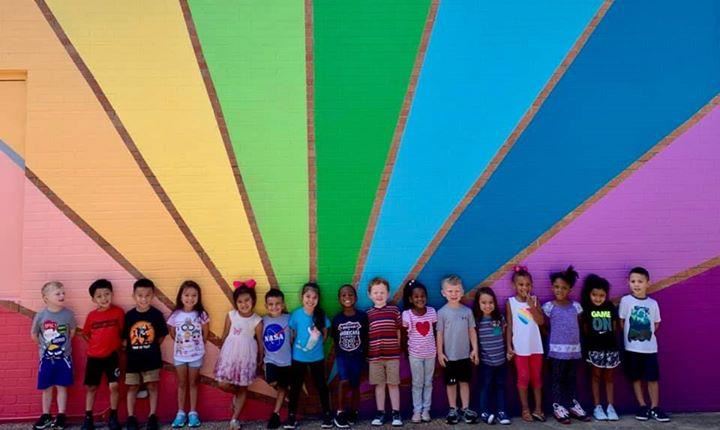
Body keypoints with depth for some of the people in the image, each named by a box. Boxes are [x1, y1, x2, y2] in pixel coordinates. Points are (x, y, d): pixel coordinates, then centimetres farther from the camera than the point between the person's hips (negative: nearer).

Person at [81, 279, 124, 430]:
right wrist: (94, 344, 1)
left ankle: (113, 416, 10)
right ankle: (88, 417, 21)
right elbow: (85, 334, 12)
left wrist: (118, 344, -4)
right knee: (91, 387, 9)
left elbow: (123, 331, 3)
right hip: (94, 356, 2)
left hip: (112, 356, -2)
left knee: (114, 386, -4)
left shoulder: (118, 312, -7)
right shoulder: (91, 315, -2)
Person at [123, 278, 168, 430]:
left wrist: (151, 347, -3)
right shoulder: (129, 315, -5)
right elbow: (123, 338, 3)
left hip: (151, 358, -1)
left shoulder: (156, 314, -7)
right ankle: (131, 417, 20)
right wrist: (129, 348, -5)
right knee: (132, 387, 10)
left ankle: (152, 416, 14)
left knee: (152, 386, 4)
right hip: (133, 358, 1)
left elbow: (162, 336, 2)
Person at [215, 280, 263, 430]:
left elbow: (260, 341, -1)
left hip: (246, 357, -1)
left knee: (243, 388, 8)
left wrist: (260, 359, 4)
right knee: (223, 384, -5)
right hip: (230, 354, 1)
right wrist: (223, 352, 12)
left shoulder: (257, 321, -10)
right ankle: (236, 394, 31)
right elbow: (225, 334, 5)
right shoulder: (231, 315, -6)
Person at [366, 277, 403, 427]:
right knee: (379, 384, 10)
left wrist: (397, 348, 4)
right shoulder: (368, 314, 0)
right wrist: (367, 352, -1)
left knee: (393, 384, 7)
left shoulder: (394, 311, -1)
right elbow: (365, 335, 3)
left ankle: (396, 413, 17)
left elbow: (399, 332, 5)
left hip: (393, 355, -1)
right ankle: (380, 413, 21)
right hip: (374, 356, 1)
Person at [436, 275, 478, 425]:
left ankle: (465, 409, 22)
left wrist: (475, 350, 1)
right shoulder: (442, 312, -8)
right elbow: (440, 334, -5)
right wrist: (440, 352, -6)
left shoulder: (467, 311, -2)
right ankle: (453, 410, 21)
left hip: (465, 354, 2)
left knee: (464, 381, 12)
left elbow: (472, 331, 3)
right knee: (451, 383, 9)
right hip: (449, 355, -2)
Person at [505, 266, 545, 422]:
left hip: (536, 346, 2)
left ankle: (538, 408, 20)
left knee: (537, 377, 10)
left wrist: (531, 306, -17)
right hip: (520, 347, -2)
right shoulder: (511, 302, -4)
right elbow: (509, 325, -2)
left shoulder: (534, 300, 1)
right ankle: (525, 409, 14)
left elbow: (541, 321, -6)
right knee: (523, 378, 4)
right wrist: (509, 346, -6)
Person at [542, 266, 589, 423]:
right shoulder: (549, 307, -7)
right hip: (557, 349, -4)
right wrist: (553, 337, -1)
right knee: (558, 379, 4)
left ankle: (573, 405, 25)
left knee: (572, 379, 15)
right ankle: (557, 406, 12)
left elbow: (580, 325, 12)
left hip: (575, 349, 4)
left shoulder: (576, 306, 3)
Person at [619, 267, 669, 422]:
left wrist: (646, 333, 1)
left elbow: (656, 324, 11)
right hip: (632, 347, -1)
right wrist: (631, 334, -2)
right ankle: (643, 406, 19)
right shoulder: (625, 300, -7)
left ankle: (654, 407, 17)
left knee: (653, 378, 5)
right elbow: (621, 322, -1)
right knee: (636, 378, 7)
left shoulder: (653, 303, 0)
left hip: (650, 347, 1)